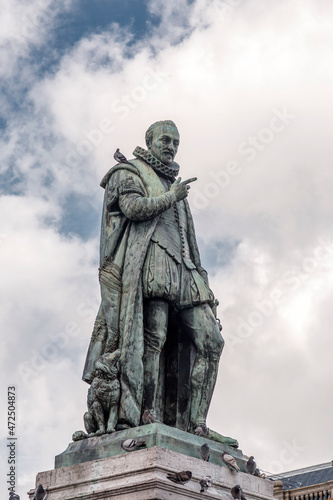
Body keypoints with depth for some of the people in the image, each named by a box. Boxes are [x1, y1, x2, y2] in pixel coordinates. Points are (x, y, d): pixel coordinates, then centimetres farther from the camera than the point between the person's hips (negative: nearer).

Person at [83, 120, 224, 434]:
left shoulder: (174, 187, 34)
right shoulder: (129, 172, 14)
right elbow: (132, 207, -8)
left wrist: (199, 279, 19)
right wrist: (171, 197, 1)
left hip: (183, 268, 7)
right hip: (150, 261, -7)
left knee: (210, 340, -7)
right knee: (154, 336, -19)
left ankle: (191, 423, -10)